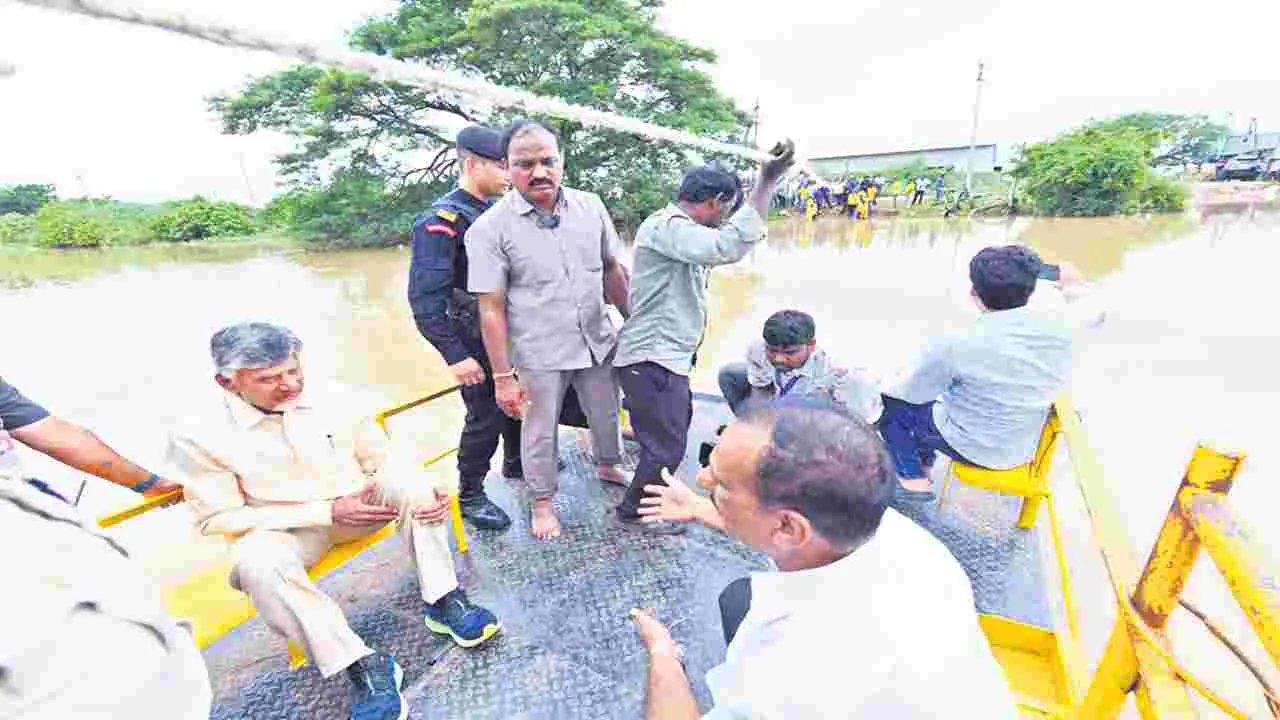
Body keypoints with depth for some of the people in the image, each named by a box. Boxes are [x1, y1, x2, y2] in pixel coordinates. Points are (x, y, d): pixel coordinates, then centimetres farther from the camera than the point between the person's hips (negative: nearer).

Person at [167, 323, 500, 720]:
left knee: (409, 472, -25)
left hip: (360, 505, 2)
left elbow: (382, 457, -2)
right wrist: (327, 511, -21)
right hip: (289, 528, -2)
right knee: (257, 560, -35)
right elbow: (217, 518, -12)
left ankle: (444, 602, -18)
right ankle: (362, 665, -25)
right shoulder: (198, 437, -15)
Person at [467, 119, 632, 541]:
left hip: (598, 342, 4)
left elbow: (612, 270, 8)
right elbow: (491, 308, -14)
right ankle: (543, 502, 39)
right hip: (538, 354, -4)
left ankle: (608, 466, 53)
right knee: (540, 432, 14)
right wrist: (503, 376, -14)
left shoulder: (590, 207, -2)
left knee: (606, 413, 23)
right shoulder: (490, 228, -14)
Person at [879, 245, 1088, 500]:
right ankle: (924, 461, 38)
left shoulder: (958, 345, -30)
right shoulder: (1060, 324, -17)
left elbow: (913, 393, -13)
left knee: (890, 403, 11)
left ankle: (914, 478, 16)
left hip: (972, 449, -6)